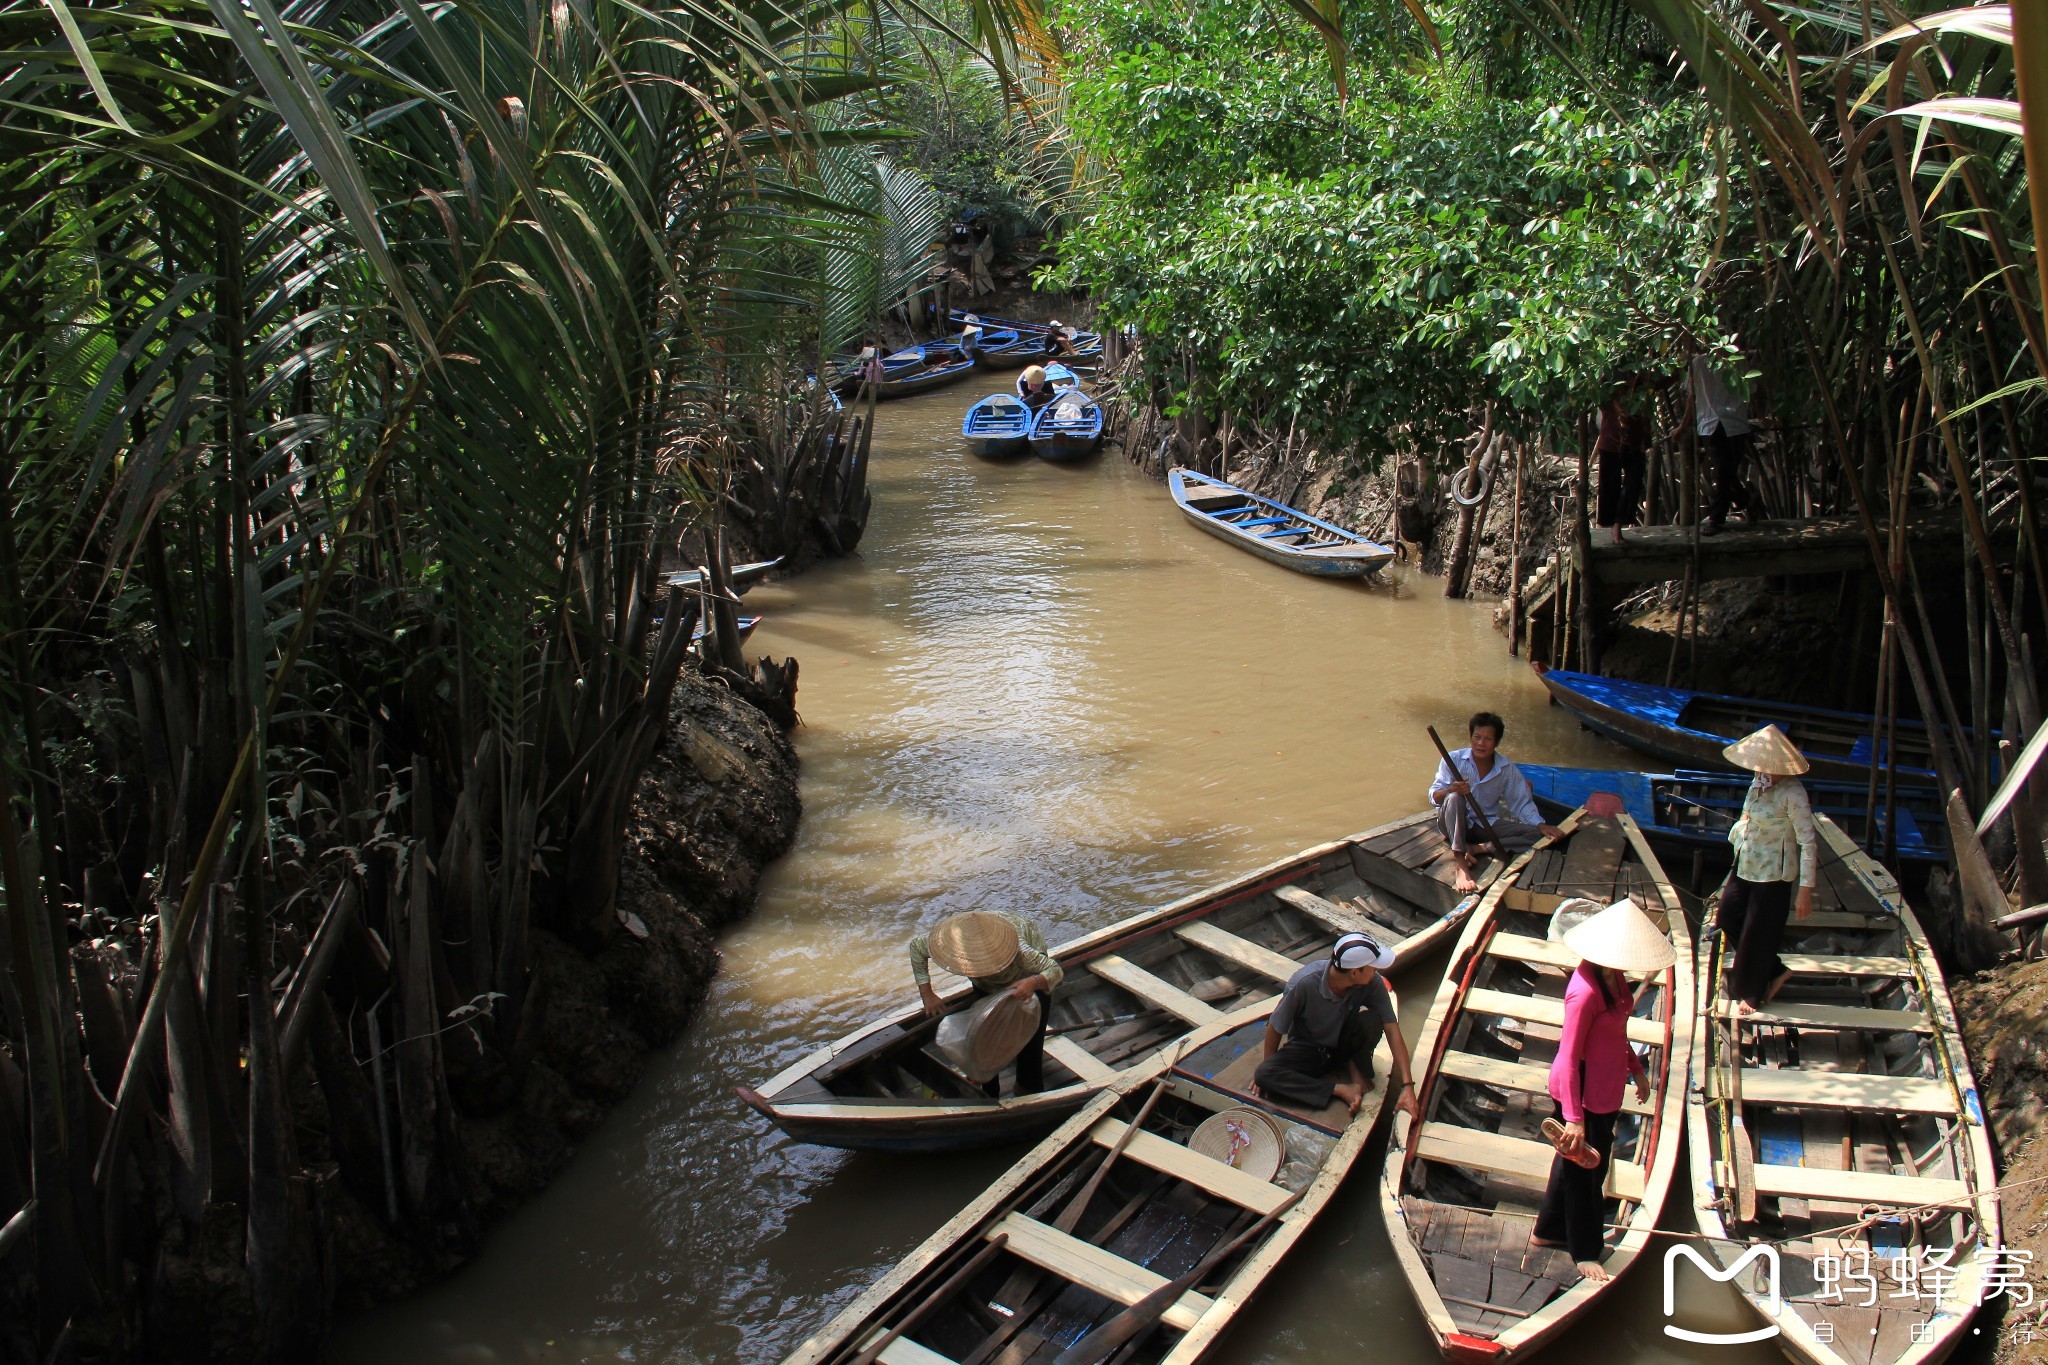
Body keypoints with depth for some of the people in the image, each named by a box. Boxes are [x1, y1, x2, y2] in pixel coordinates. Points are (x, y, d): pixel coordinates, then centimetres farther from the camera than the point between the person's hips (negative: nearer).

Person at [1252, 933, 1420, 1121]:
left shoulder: (1372, 982, -24)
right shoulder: (1304, 984, -31)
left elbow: (1392, 1030, -23)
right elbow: (1275, 1027, -16)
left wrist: (1407, 1085, -29)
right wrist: (1268, 1066, -5)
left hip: (1343, 1045, 1)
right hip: (1307, 1049, -1)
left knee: (1371, 1020, -32)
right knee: (1263, 1075, -30)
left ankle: (1353, 1065, -4)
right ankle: (1340, 1090, -23)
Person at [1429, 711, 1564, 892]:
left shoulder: (1507, 769, -1)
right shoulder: (1454, 760, -10)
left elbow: (1522, 802, 3)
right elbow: (1434, 797, -13)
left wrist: (1540, 825, -14)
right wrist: (1451, 790, -36)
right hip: (1456, 822, -3)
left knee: (1536, 835, -17)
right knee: (1454, 798, -37)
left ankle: (1475, 848, -28)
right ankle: (1462, 867, -46)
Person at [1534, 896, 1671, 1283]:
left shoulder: (1614, 977, -3)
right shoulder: (1586, 991, -31)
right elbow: (1568, 1058, -28)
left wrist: (1636, 1069, 22)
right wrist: (1573, 1117, -27)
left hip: (1606, 1087, 9)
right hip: (1584, 1090, -9)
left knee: (1574, 1161, 25)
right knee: (1584, 1168, 10)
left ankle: (1549, 1230, 44)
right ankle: (1585, 1253, 29)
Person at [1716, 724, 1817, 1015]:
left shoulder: (1792, 794, -24)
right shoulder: (1761, 782, -2)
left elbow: (1808, 843, -22)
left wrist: (1806, 889, -22)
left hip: (1773, 873, -8)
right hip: (1745, 865, 8)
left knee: (1756, 934, 6)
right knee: (1728, 918, 14)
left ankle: (1751, 995, 28)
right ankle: (1775, 972, 31)